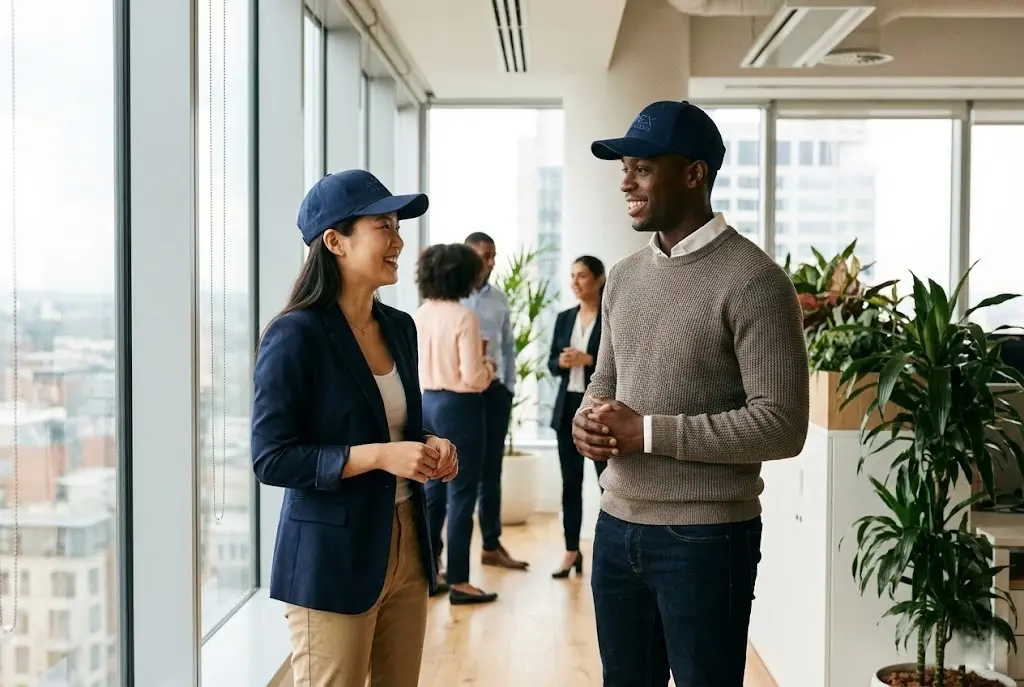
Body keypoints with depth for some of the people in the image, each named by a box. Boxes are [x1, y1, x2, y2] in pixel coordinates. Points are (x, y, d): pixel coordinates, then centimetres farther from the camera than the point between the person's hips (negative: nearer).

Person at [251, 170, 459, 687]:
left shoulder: (399, 328, 8)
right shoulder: (295, 336, -14)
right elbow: (271, 459, -16)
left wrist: (429, 448, -3)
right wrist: (378, 456, -23)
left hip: (406, 547, 7)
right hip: (332, 558, -7)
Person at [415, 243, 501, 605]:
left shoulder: (418, 316, 4)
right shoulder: (464, 317, -15)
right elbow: (472, 378, -18)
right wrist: (488, 367, 1)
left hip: (427, 404, 7)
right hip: (458, 407, -7)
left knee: (433, 490, 16)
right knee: (461, 494, 1)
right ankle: (458, 581, 6)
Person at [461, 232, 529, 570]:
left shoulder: (499, 299, 10)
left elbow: (508, 347, 15)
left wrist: (509, 387, 10)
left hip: (494, 389, 5)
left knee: (491, 469, 10)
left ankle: (492, 545, 18)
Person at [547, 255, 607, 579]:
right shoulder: (564, 318, 11)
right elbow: (552, 363, 12)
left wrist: (588, 360, -18)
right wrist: (562, 362, -9)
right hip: (568, 407, 5)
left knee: (608, 481, -2)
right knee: (570, 482, 8)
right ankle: (571, 551, 16)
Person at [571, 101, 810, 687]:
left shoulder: (753, 280, -13)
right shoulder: (625, 276, 10)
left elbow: (782, 425, -19)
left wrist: (647, 432, -20)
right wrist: (586, 420, -5)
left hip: (706, 537, -7)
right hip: (617, 527, 7)